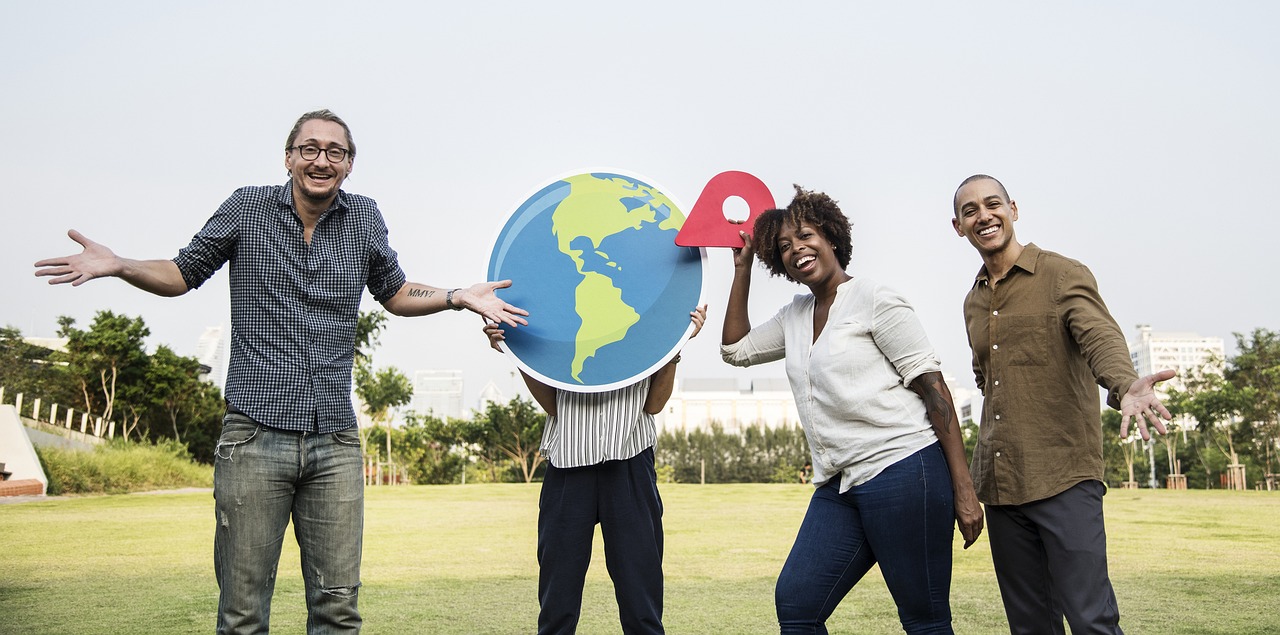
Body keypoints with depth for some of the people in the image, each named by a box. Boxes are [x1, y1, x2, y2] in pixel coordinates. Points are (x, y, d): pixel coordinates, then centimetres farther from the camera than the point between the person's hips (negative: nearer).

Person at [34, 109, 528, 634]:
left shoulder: (364, 219, 9)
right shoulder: (248, 209, 4)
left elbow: (394, 293, 22)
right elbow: (183, 274, 12)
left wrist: (459, 297, 7)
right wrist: (117, 266, -6)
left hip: (335, 440, 2)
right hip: (255, 436, -2)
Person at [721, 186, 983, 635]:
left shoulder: (872, 300, -4)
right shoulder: (794, 317, 17)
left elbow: (933, 387, -7)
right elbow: (735, 348, 25)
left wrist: (963, 489, -13)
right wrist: (742, 267, 21)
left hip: (903, 469, -7)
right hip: (839, 488, 7)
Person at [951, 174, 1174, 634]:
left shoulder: (1064, 276, -2)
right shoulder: (973, 304, 17)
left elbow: (1100, 336, -20)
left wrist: (1124, 385, -42)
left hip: (1064, 478, -6)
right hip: (998, 485, 6)